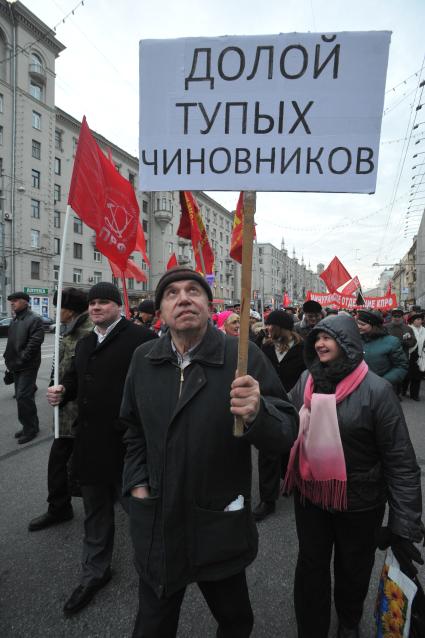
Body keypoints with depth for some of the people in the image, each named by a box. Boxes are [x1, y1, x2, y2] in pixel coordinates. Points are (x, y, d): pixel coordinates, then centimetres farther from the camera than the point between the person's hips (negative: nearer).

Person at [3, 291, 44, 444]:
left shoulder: (34, 319, -13)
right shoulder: (15, 320, 15)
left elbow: (34, 343, -20)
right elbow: (11, 342, 20)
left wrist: (21, 360, -18)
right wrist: (9, 359, 9)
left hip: (28, 367, -9)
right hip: (17, 366, 9)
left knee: (23, 397, -8)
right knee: (22, 397, 15)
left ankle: (30, 428, 5)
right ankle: (29, 426, 27)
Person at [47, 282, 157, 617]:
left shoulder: (140, 338, -16)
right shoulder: (85, 343, 12)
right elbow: (75, 376, 20)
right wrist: (63, 390, -1)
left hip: (128, 443, -7)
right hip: (91, 442, 7)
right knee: (96, 512, 24)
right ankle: (94, 574, 45)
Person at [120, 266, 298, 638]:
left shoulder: (243, 357, -17)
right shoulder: (143, 359, -2)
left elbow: (286, 434, -19)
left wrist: (257, 412, -39)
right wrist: (137, 482, 4)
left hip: (220, 527, -2)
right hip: (156, 523, 3)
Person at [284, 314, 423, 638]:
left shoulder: (376, 389, -18)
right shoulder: (306, 380, -5)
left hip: (359, 501, -2)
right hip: (310, 494, 2)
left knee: (353, 568, 22)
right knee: (311, 566, 16)